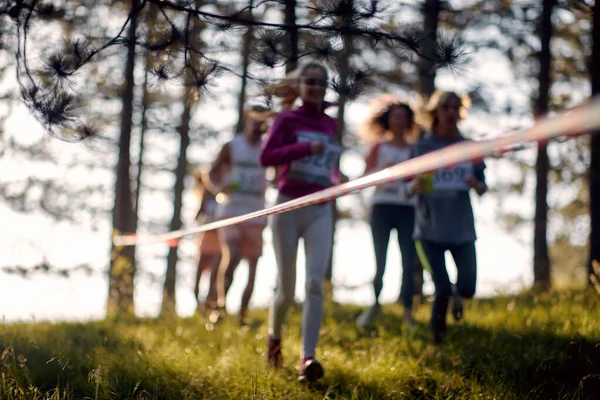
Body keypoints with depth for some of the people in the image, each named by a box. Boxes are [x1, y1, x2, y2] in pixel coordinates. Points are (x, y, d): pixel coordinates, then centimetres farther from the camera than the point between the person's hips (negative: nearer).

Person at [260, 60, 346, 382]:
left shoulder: (329, 124, 12)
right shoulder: (286, 120, 0)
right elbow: (266, 157, -15)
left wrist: (338, 178, 4)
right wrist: (306, 147, -26)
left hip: (320, 211, 2)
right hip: (288, 208, -2)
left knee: (315, 282, -17)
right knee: (286, 290, 4)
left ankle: (308, 359, -22)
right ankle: (274, 334, 36)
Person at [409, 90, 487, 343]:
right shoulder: (422, 147, -1)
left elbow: (482, 187, 8)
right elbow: (410, 186, 0)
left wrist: (477, 185, -15)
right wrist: (416, 186, -23)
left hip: (462, 229, 2)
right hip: (430, 229, -2)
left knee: (467, 289, -7)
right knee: (442, 289, -8)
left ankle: (456, 294, 32)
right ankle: (437, 331, 21)